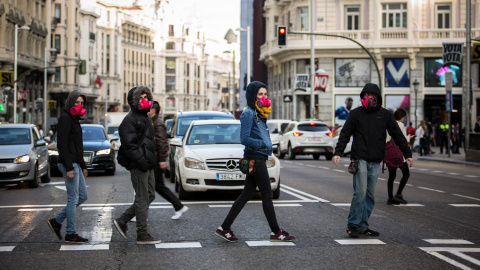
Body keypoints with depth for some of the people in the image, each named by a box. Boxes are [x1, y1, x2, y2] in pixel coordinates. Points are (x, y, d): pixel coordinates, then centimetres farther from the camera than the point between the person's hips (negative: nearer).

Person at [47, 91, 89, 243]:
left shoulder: (74, 119, 19)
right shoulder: (65, 118, -11)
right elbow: (62, 145, -19)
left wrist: (83, 166, 23)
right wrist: (69, 168, -22)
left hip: (75, 164, 10)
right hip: (69, 163, -10)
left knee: (83, 196, 11)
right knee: (73, 198, -5)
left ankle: (57, 222, 16)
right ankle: (71, 234, 2)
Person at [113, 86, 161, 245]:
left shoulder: (146, 118, 19)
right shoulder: (130, 120, -12)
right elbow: (128, 145, -19)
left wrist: (151, 161, 17)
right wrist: (142, 161, -23)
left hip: (147, 165, 10)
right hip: (138, 166, -10)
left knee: (149, 196, 13)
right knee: (142, 199, -5)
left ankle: (122, 221, 19)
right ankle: (142, 235, 2)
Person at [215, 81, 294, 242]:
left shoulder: (259, 114, 16)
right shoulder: (248, 114, -12)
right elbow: (245, 139, -19)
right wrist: (263, 144, -13)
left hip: (259, 158, 9)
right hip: (255, 159, -9)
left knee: (247, 194, 9)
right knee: (267, 195, -1)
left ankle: (225, 228, 11)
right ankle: (276, 232, 8)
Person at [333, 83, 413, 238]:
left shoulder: (385, 115, 10)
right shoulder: (356, 113, 5)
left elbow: (397, 135, 15)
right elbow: (345, 134, 4)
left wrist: (407, 154, 12)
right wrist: (338, 152, -8)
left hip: (375, 161, 3)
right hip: (360, 159, -3)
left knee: (370, 195, 4)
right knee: (360, 192, -13)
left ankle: (362, 226, 11)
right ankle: (353, 225, -6)